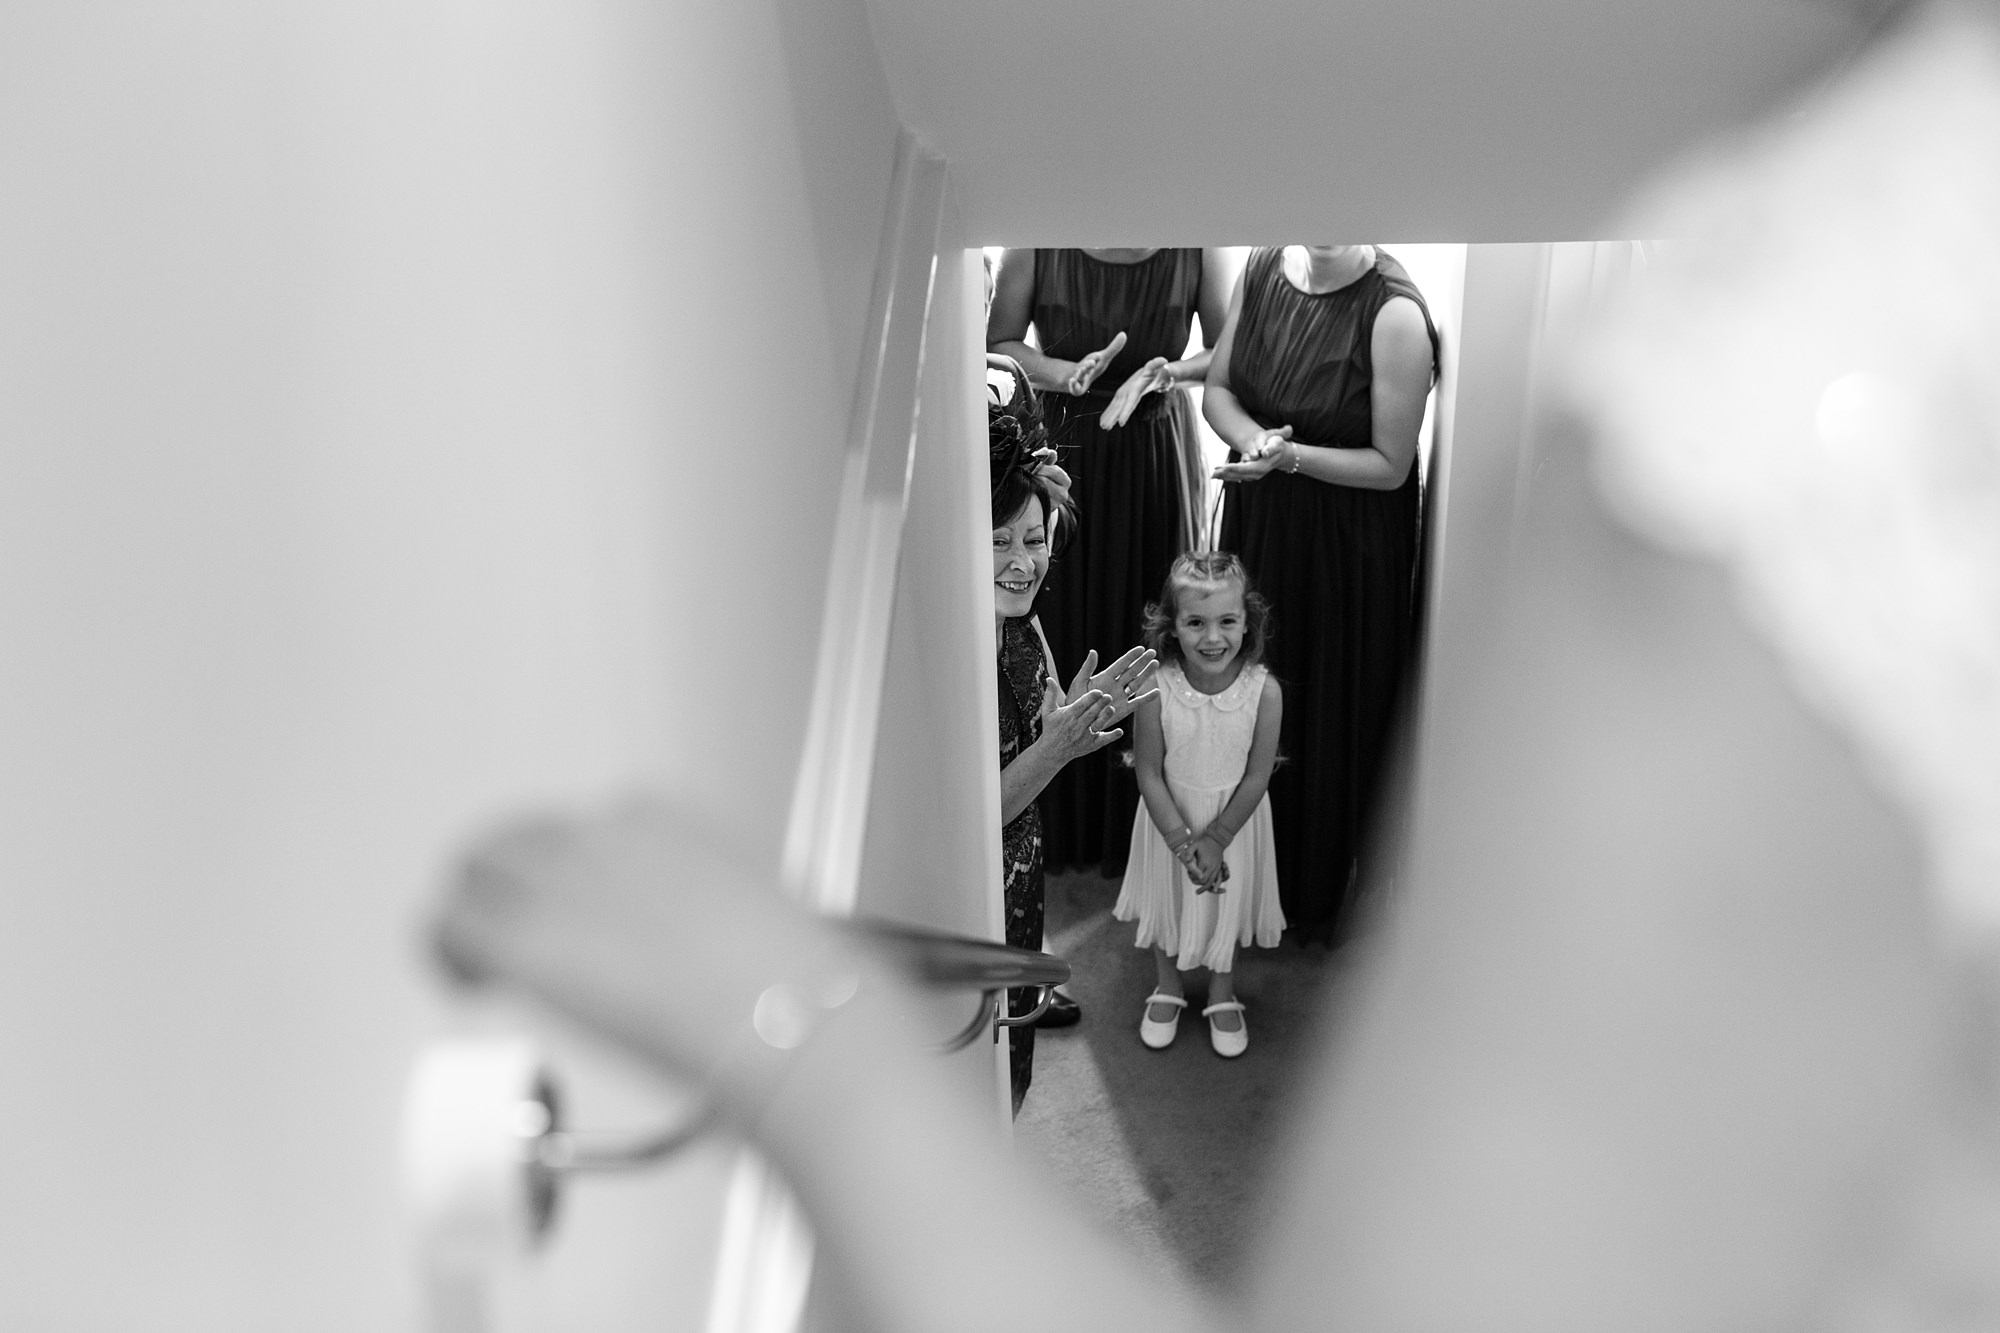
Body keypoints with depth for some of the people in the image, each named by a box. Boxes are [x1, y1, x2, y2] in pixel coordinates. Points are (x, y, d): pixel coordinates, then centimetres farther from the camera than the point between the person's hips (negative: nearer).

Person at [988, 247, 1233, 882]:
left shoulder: (1197, 247, -10)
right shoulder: (1036, 244, -11)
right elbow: (999, 342, -3)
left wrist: (1168, 372, -21)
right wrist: (1066, 373, -21)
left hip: (1155, 462, 0)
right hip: (1062, 452, 0)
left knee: (1146, 625, 7)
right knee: (1062, 621, 8)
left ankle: (1142, 823, 24)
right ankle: (1063, 822, 26)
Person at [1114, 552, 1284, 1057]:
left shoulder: (1264, 690, -23)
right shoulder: (1155, 688, -24)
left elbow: (1257, 776, -14)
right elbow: (1150, 773, -16)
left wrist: (1216, 839, -15)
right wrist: (1183, 840, -19)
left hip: (1233, 820, 0)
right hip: (1169, 816, 0)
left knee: (1228, 903, 19)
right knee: (1165, 900, 20)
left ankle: (1222, 996, 46)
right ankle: (1168, 988, 47)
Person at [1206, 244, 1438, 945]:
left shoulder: (1394, 312, -22)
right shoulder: (1261, 270, -5)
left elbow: (1390, 465, -18)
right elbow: (1218, 390, 4)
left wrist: (1289, 456, -27)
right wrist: (1254, 438, -17)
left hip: (1348, 544, -5)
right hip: (1259, 521, 5)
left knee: (1330, 711, 11)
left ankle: (1321, 892, 35)